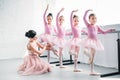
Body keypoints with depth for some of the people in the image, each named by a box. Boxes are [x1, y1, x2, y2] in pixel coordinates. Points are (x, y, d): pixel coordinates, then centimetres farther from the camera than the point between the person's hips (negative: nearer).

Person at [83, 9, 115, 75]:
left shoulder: (97, 27, 13)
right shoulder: (88, 25, 0)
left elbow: (103, 32, 18)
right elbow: (84, 18, -12)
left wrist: (110, 30, 8)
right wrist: (87, 11, -16)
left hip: (95, 41, 4)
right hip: (89, 40, -4)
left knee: (92, 57, 7)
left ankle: (92, 71, 12)